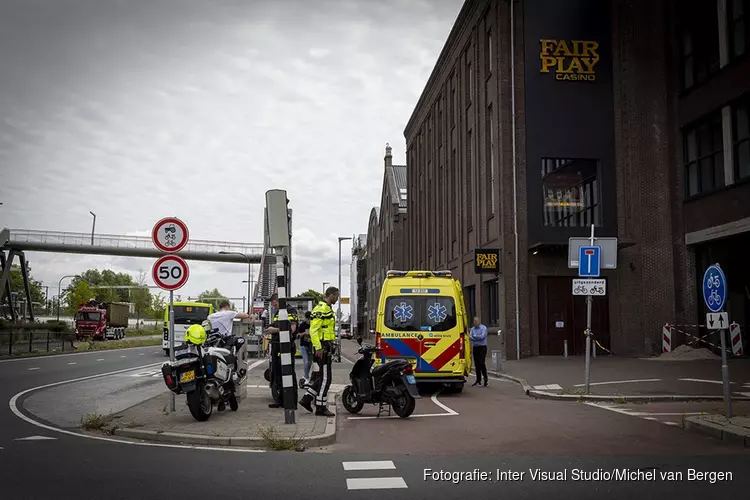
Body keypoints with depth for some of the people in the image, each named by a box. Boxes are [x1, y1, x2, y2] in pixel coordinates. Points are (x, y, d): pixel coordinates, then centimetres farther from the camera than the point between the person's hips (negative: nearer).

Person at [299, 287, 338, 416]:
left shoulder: (327, 308, 18)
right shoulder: (321, 309, -15)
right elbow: (313, 329, -21)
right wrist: (318, 348, -24)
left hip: (326, 346, 10)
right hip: (323, 347, -10)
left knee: (324, 376, 13)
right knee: (325, 378, -5)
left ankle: (307, 399, 17)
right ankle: (321, 407, 1)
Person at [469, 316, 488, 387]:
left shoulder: (483, 328, -2)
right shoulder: (472, 329, 12)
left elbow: (482, 336, -15)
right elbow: (470, 337, -1)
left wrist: (474, 336, -4)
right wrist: (478, 338, -16)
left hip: (482, 347, -5)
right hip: (475, 348, 5)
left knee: (482, 363, -13)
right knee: (476, 364, 6)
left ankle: (485, 379, -6)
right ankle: (478, 380, 13)